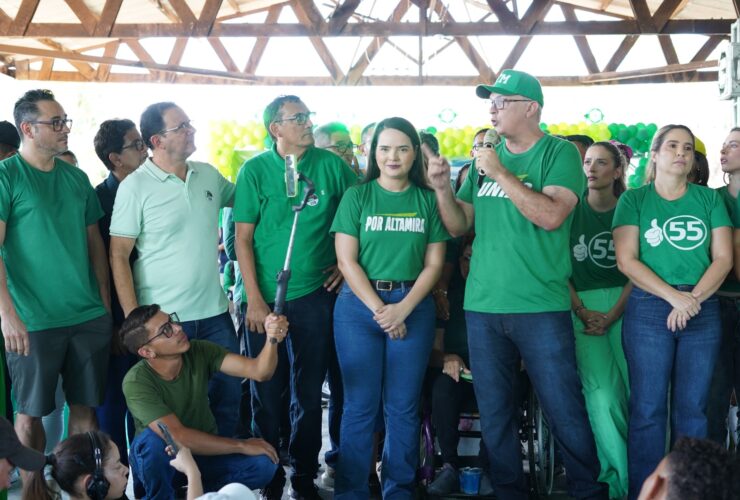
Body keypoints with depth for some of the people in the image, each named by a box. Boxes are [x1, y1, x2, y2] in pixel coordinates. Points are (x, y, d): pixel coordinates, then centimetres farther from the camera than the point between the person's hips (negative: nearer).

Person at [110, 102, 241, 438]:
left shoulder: (208, 174, 6)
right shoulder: (136, 187, -10)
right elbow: (119, 255, -9)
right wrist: (133, 320, -14)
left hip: (214, 312, 5)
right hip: (162, 320, -5)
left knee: (228, 397, 13)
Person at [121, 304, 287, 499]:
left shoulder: (200, 352, -15)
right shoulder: (136, 382, -26)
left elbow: (259, 371, -23)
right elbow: (177, 436, -32)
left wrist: (272, 339, -44)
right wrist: (242, 446, -26)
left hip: (205, 451, 3)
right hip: (158, 462, -3)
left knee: (264, 464, -23)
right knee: (154, 440, -37)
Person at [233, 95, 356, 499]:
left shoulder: (330, 165, 0)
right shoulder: (255, 170, -3)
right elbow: (243, 237, -4)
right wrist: (254, 299, -8)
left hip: (315, 295, 1)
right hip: (266, 298, -1)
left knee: (309, 391, 9)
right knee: (267, 392, 7)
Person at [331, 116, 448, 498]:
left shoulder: (428, 200, 7)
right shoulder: (356, 197, 2)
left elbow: (434, 263, 4)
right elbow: (346, 259, -3)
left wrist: (403, 308, -9)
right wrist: (379, 309, -11)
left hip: (413, 306, 1)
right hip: (359, 305, -1)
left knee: (403, 407, 6)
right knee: (359, 405, 2)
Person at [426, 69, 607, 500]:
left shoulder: (560, 153, -3)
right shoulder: (486, 158, 12)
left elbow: (551, 215, -18)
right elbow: (459, 226, 12)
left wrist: (500, 173, -16)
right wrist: (443, 187, -4)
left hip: (541, 307, -5)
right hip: (482, 307, 5)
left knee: (565, 412, 0)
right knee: (495, 415, 12)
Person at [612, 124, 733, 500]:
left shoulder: (709, 199, 11)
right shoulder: (634, 199, 4)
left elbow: (723, 257, 5)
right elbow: (626, 260, -5)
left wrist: (694, 297, -11)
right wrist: (674, 296, -14)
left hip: (703, 310, 2)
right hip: (649, 309, -2)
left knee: (692, 409, 5)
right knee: (648, 409, -2)